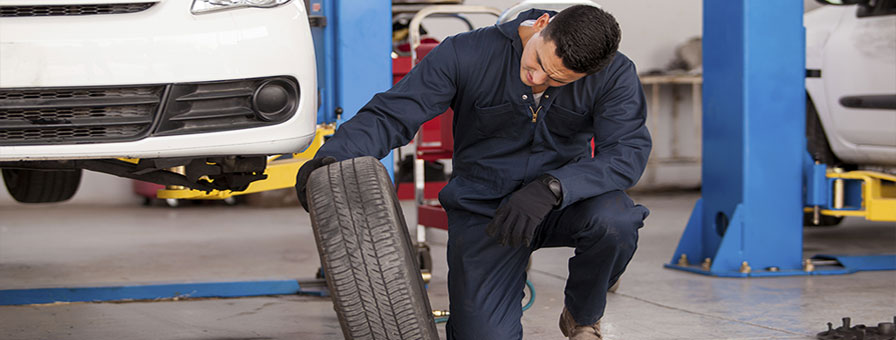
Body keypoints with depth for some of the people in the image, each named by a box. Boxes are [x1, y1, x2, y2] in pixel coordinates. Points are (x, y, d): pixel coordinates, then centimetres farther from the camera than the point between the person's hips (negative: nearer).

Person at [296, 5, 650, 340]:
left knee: (615, 220, -34)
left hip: (564, 202, 1)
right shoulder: (466, 54, -17)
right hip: (482, 207, -1)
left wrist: (552, 188, -40)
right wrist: (334, 155, -36)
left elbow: (628, 151, -26)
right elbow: (390, 115, -17)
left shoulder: (615, 74, -15)